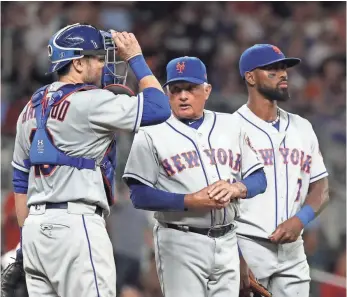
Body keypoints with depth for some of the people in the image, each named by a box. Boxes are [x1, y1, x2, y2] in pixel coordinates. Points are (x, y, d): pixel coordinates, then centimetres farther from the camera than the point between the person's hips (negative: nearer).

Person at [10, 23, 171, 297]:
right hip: (75, 224, -9)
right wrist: (135, 59, 3)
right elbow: (158, 107, -8)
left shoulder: (33, 108, 16)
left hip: (36, 225, 9)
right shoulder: (89, 102, -9)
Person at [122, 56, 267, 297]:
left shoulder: (231, 125, 13)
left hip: (227, 242, 5)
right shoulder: (152, 134, -1)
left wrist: (236, 188, -11)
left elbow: (259, 179, 12)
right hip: (180, 242, -5)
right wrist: (189, 201, -19)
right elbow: (140, 195, -7)